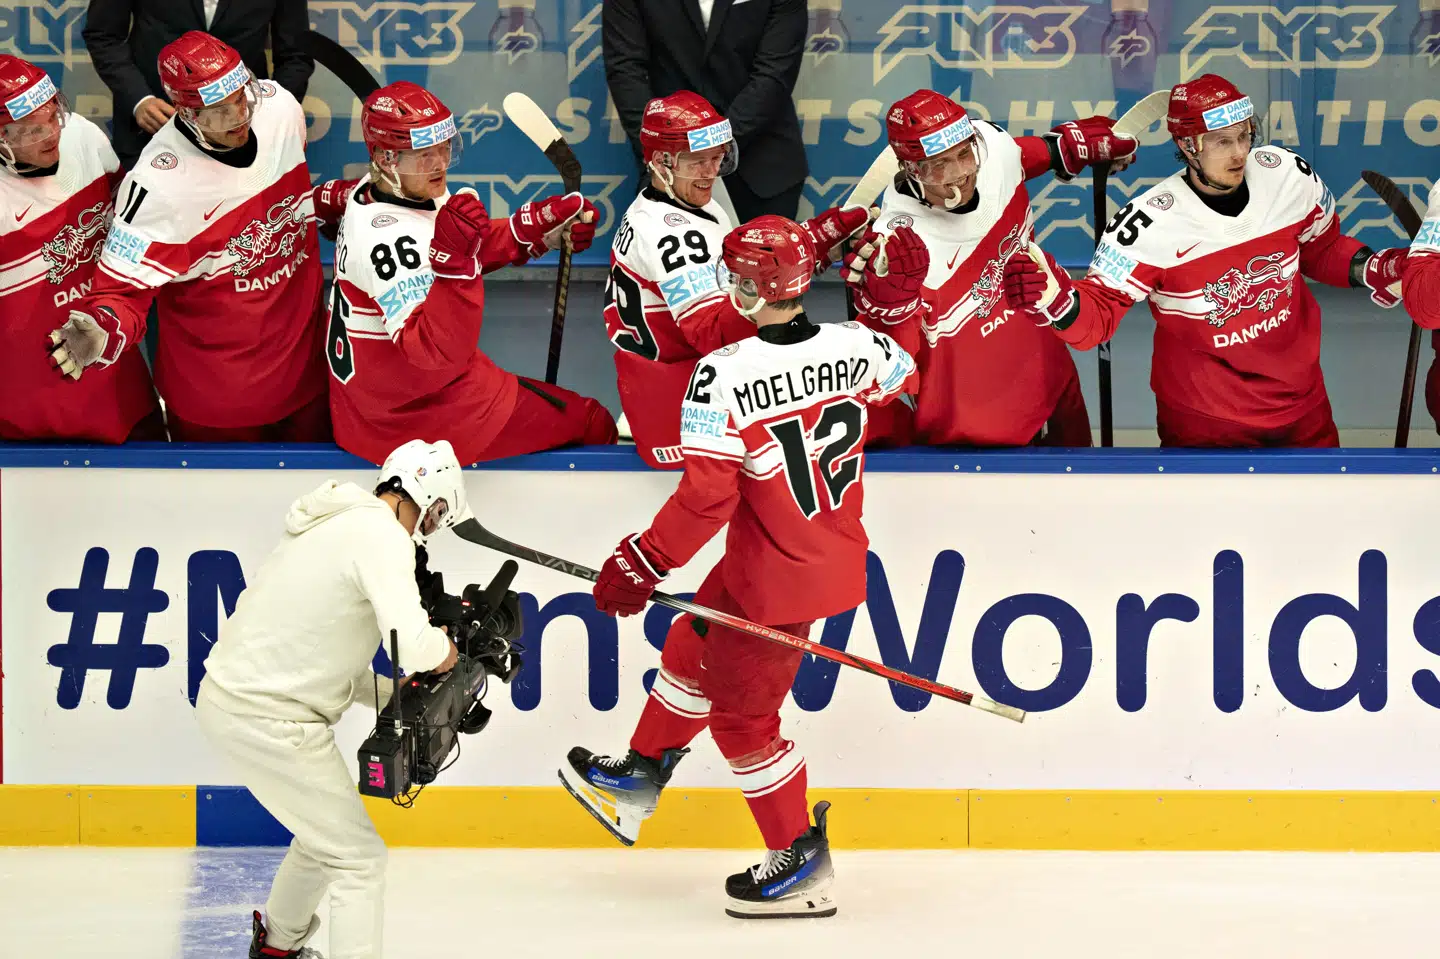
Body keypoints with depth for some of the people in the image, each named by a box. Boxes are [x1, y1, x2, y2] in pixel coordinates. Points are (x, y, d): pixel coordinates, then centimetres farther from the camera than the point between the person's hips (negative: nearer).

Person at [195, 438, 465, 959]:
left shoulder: (340, 522, 14)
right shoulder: (381, 533, -16)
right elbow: (412, 643, -29)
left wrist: (395, 700, 11)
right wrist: (446, 651, -7)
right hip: (268, 720, -10)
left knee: (327, 834, 28)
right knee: (358, 856, -2)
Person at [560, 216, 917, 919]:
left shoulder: (724, 374, -26)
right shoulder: (857, 346, -10)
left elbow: (706, 497, -26)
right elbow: (904, 376, 14)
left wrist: (642, 564, -16)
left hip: (776, 581, -8)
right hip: (838, 561, 8)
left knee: (740, 710, 11)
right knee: (693, 647, 25)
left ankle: (801, 863, 17)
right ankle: (639, 778, 42)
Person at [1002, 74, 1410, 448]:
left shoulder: (1289, 175, -10)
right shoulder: (1149, 224, -23)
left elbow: (1322, 250, 7)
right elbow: (1098, 315, -21)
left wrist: (1374, 270, -10)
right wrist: (1057, 301, -42)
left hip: (1301, 400, 5)